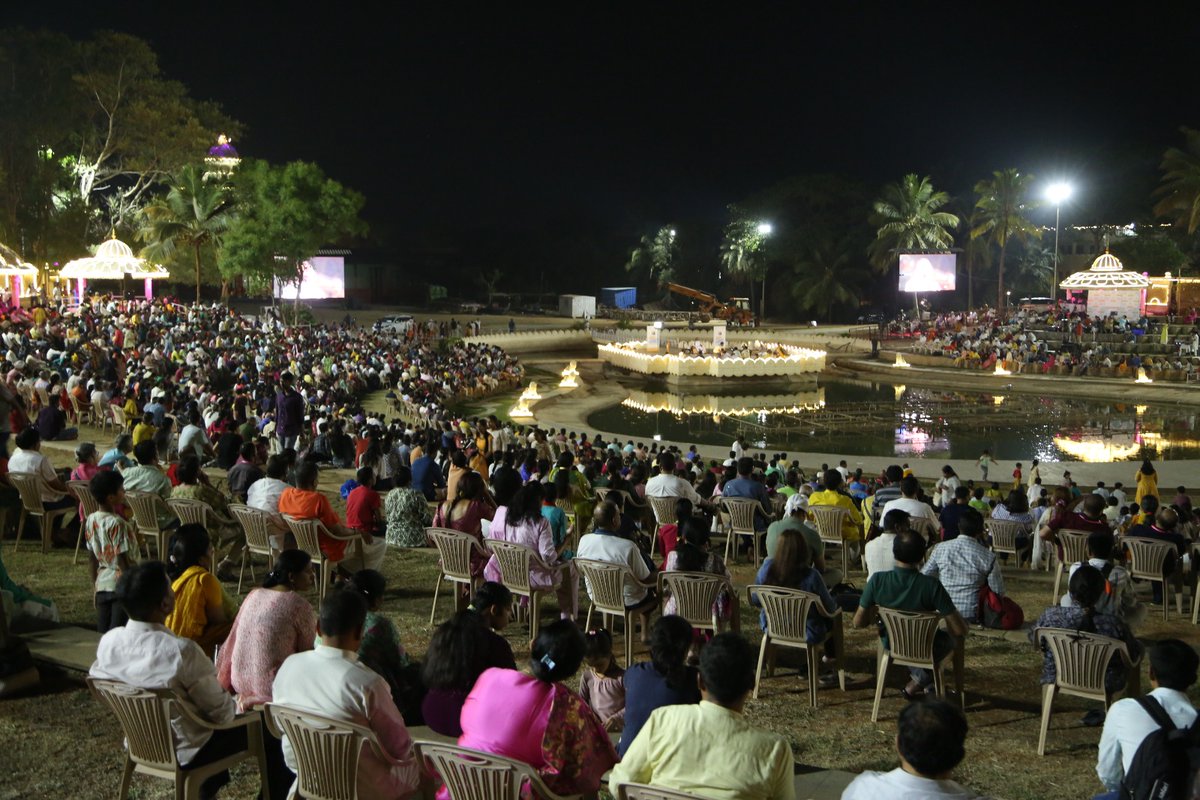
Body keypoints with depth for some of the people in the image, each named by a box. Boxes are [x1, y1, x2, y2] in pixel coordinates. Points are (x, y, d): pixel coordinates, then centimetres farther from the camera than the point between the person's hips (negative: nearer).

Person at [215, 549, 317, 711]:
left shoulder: (254, 595, 6)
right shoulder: (299, 605, -13)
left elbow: (231, 642, 10)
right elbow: (308, 651, -5)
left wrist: (223, 683, 19)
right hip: (271, 688, -7)